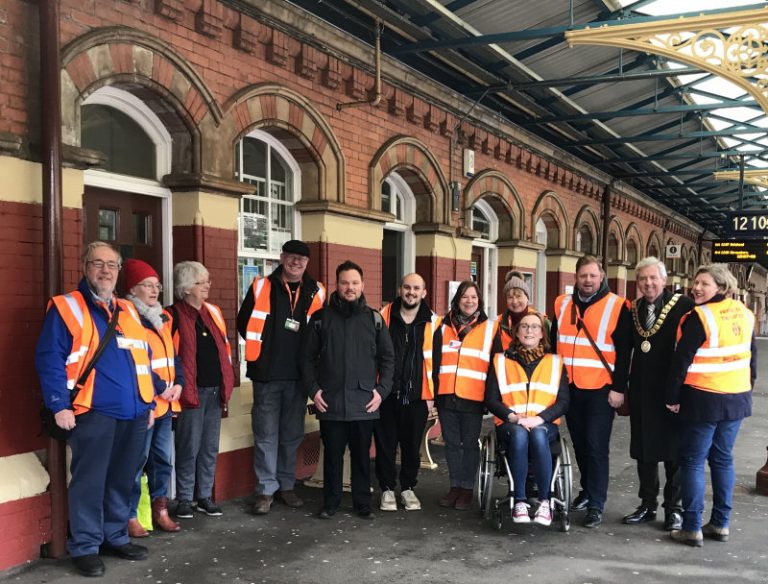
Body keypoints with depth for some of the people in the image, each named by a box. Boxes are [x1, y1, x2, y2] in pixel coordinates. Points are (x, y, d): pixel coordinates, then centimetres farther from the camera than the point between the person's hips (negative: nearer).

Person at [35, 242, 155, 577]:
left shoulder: (128, 311, 16)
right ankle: (85, 547, 14)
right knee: (89, 483, 1)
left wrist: (149, 402, 16)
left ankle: (116, 537, 29)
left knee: (122, 481, 15)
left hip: (133, 413, 6)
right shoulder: (66, 308, -3)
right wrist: (60, 405, -16)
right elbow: (49, 359, -10)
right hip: (93, 413, -6)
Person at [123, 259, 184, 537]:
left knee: (163, 459, 12)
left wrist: (178, 383, 2)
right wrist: (158, 388, -16)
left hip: (166, 403, 8)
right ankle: (130, 516, 7)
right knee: (137, 460, -3)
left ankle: (160, 511, 22)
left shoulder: (163, 318, 16)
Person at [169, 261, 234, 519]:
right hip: (191, 391, -6)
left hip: (215, 390, 6)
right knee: (189, 447, 0)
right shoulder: (174, 316, -6)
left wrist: (227, 384, 12)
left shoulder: (213, 312, 13)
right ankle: (184, 499, 13)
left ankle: (205, 496, 22)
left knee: (210, 447, 11)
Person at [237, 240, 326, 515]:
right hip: (267, 374, -2)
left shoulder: (315, 293, 5)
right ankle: (266, 489, 11)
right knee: (266, 435, 2)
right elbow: (244, 322, 6)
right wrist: (262, 348, 2)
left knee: (292, 434, 11)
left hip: (298, 376, 2)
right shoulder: (261, 287, 0)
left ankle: (286, 485, 24)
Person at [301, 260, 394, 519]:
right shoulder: (320, 318, 3)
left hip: (364, 402, 1)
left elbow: (387, 357, 7)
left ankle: (362, 502, 23)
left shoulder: (374, 318, 5)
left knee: (362, 456, 10)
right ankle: (330, 502, 22)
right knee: (332, 455, 9)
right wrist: (313, 389, -3)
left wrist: (382, 389, -1)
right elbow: (307, 357, 4)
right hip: (330, 402, 0)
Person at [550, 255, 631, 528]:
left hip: (601, 390, -5)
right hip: (570, 388, 5)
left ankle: (596, 504, 0)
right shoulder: (562, 304, 9)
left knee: (596, 446, -6)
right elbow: (553, 344, 16)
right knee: (579, 443, 15)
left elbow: (624, 351, -6)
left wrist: (618, 388, -10)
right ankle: (588, 489, 31)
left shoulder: (617, 307, -4)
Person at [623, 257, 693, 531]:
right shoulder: (632, 310, 7)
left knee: (673, 451, 7)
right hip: (641, 391, 5)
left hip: (671, 391, -4)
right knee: (644, 450, 12)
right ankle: (647, 505, 25)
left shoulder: (683, 305, -9)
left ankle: (674, 508, 20)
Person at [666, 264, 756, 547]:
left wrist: (672, 396, -8)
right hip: (737, 398, 7)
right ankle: (721, 524, 20)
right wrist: (748, 386, 23)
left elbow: (682, 360, -17)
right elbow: (751, 355, 14)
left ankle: (692, 528, 3)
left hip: (704, 400, -7)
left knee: (692, 461, 1)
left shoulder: (699, 317, -16)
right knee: (723, 459, 15)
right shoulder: (745, 314, 6)